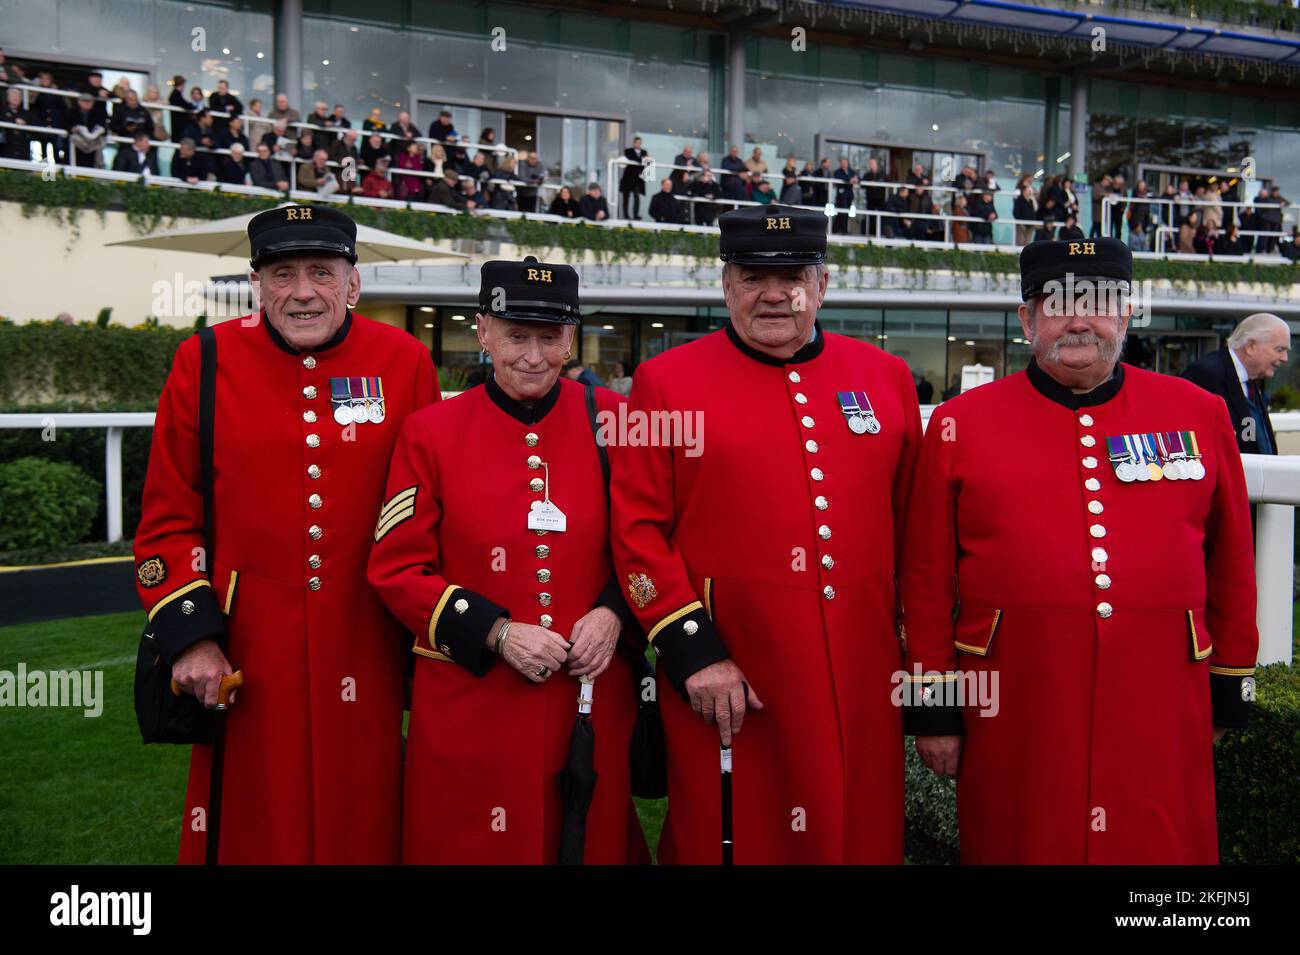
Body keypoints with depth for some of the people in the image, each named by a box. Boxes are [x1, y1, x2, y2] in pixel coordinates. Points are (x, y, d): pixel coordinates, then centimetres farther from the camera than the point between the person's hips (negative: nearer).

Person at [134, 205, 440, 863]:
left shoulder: (405, 361, -1)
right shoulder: (205, 362, -1)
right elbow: (167, 516, 2)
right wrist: (189, 636, -7)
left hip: (364, 653, 1)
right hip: (246, 652, 0)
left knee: (361, 827, 13)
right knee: (253, 826, 12)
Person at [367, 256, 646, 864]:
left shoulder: (612, 421, 0)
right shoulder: (431, 433, -4)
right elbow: (396, 569, -3)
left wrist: (613, 614, -10)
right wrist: (497, 632, -14)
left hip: (594, 695, 2)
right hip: (468, 708, -1)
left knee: (596, 840, 14)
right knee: (471, 845, 11)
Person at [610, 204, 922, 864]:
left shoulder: (886, 378, 8)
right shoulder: (667, 382, -2)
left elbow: (913, 529, 11)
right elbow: (638, 530, -5)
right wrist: (692, 654, -12)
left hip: (863, 682, 3)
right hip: (728, 685, -3)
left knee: (864, 839, 14)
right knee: (728, 840, 10)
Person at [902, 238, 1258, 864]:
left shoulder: (1200, 414, 5)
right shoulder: (961, 423, -1)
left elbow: (1230, 563, 12)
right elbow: (929, 578, 1)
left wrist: (1228, 690, 13)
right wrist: (932, 706, 0)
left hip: (1159, 707, 2)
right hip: (1015, 712, -1)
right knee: (1019, 845, 10)